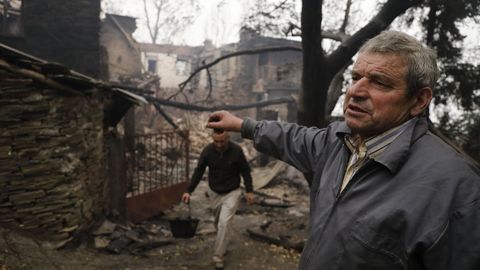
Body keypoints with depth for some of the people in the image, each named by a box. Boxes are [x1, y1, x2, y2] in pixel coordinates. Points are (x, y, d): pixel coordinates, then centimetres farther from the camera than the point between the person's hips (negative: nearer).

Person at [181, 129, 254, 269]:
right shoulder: (207, 151, -13)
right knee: (218, 223, 17)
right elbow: (199, 171, -6)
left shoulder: (236, 151, -18)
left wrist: (249, 191, -7)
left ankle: (218, 257, -4)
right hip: (215, 193, 3)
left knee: (224, 223, -14)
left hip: (232, 193, -3)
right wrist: (189, 191, -12)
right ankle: (222, 248, 41)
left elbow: (245, 171, -6)